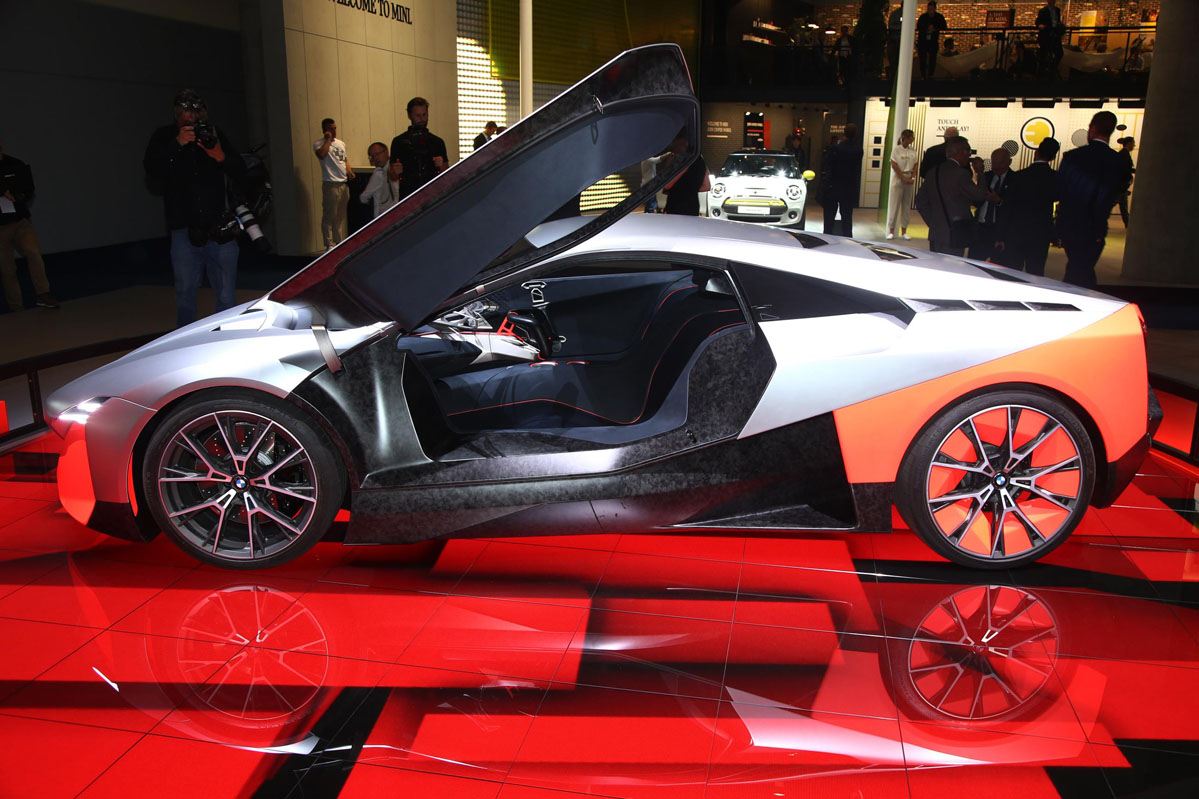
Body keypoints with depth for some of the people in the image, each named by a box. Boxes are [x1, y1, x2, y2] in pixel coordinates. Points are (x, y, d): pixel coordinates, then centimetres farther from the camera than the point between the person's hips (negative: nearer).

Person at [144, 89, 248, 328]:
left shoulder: (215, 135, 8)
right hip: (185, 230, 0)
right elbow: (153, 171, -7)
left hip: (220, 229, 1)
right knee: (185, 292, 4)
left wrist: (221, 157, -15)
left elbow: (241, 173, 4)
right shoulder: (164, 137, 6)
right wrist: (177, 145, -17)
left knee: (226, 295, 1)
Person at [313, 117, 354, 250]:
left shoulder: (341, 143, 18)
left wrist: (349, 170, 7)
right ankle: (329, 245, -1)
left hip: (343, 183, 7)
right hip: (330, 184, -7)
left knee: (340, 216, 13)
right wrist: (328, 139, -14)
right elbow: (322, 155, -25)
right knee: (329, 216, -5)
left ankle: (339, 243, 21)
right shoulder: (319, 143, -5)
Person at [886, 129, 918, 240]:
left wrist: (912, 178, -7)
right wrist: (904, 178, -14)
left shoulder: (913, 151, 8)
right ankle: (891, 231, 0)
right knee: (894, 205, -4)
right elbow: (894, 166, -9)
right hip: (898, 179, -5)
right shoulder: (897, 149, -5)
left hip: (910, 180, 5)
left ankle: (904, 231, 11)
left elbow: (915, 166, 9)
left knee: (907, 206, 6)